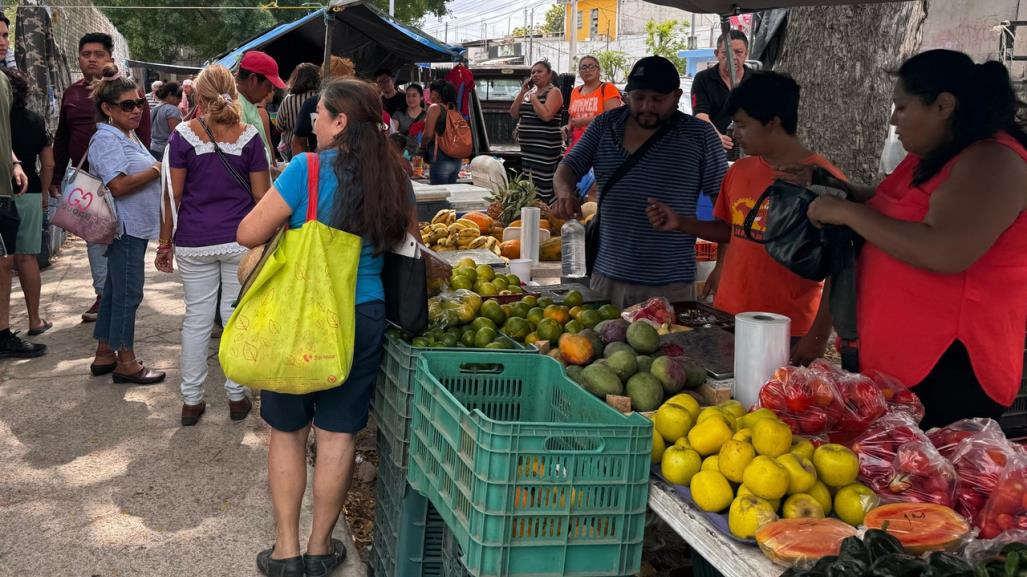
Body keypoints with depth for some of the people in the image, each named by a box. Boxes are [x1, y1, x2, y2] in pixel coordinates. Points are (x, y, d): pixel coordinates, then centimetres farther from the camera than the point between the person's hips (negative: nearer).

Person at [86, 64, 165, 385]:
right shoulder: (106, 140, -15)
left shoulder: (128, 136, 16)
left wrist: (156, 171, 10)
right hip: (125, 228, -10)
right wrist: (158, 169, -19)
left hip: (135, 226, 10)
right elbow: (119, 185, -26)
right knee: (128, 293, -3)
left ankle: (104, 355, 25)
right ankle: (126, 362, 6)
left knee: (116, 290, 15)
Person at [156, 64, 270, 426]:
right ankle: (236, 397, 18)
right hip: (241, 240, 0)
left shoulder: (184, 135, -4)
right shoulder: (248, 136, -2)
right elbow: (261, 196, -1)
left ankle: (191, 401, 16)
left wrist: (165, 242, 6)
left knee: (197, 318, 9)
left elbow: (173, 195, -3)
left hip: (194, 242, 0)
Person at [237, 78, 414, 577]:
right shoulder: (392, 177, 0)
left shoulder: (307, 169, -14)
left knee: (287, 432, 13)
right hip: (363, 316, 3)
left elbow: (248, 234, -11)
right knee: (338, 434, 11)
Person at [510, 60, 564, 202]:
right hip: (527, 146, 8)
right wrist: (522, 92, 2)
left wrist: (533, 97, -10)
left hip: (545, 147, -8)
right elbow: (514, 114, 10)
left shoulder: (553, 92, -5)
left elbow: (546, 115, -21)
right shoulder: (529, 92, 18)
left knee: (543, 187, -14)